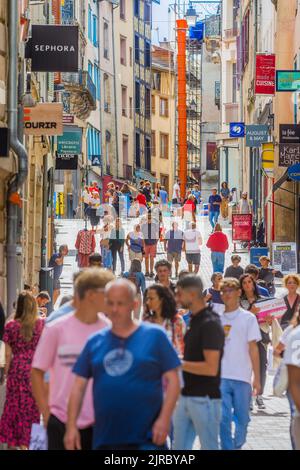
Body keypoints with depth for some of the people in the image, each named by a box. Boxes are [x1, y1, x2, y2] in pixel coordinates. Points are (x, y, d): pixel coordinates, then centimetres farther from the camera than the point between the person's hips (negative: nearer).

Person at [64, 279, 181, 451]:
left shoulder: (154, 335, -1)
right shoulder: (95, 342, 8)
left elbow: (172, 380, -2)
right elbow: (79, 386, 9)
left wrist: (164, 419, -11)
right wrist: (72, 425, 2)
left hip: (147, 438, -4)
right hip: (105, 438, 4)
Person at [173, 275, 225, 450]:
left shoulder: (210, 324, -17)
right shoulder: (195, 320, 12)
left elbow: (211, 368, -23)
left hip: (205, 398, -9)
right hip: (187, 396, 9)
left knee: (209, 446, -1)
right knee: (180, 446, 11)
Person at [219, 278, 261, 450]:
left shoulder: (248, 318, 3)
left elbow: (253, 349, 1)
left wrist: (257, 378, -3)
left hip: (242, 378, -1)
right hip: (221, 377, 1)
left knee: (242, 418, 6)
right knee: (224, 418, -7)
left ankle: (237, 446, 26)